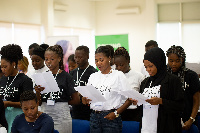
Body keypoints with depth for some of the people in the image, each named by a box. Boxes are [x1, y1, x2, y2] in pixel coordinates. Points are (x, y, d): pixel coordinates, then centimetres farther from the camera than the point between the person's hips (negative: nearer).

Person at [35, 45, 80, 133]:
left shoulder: (66, 77, -3)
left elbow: (76, 100, -2)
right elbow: (38, 102, 9)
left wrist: (61, 102, 2)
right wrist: (37, 92, -8)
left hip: (61, 117, -3)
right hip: (45, 115, 4)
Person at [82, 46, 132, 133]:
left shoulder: (118, 75, -1)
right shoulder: (93, 76, 12)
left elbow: (130, 99, -6)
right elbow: (86, 101, 15)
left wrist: (116, 113, -13)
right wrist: (85, 99, -7)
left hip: (110, 117, -4)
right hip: (94, 116, 4)